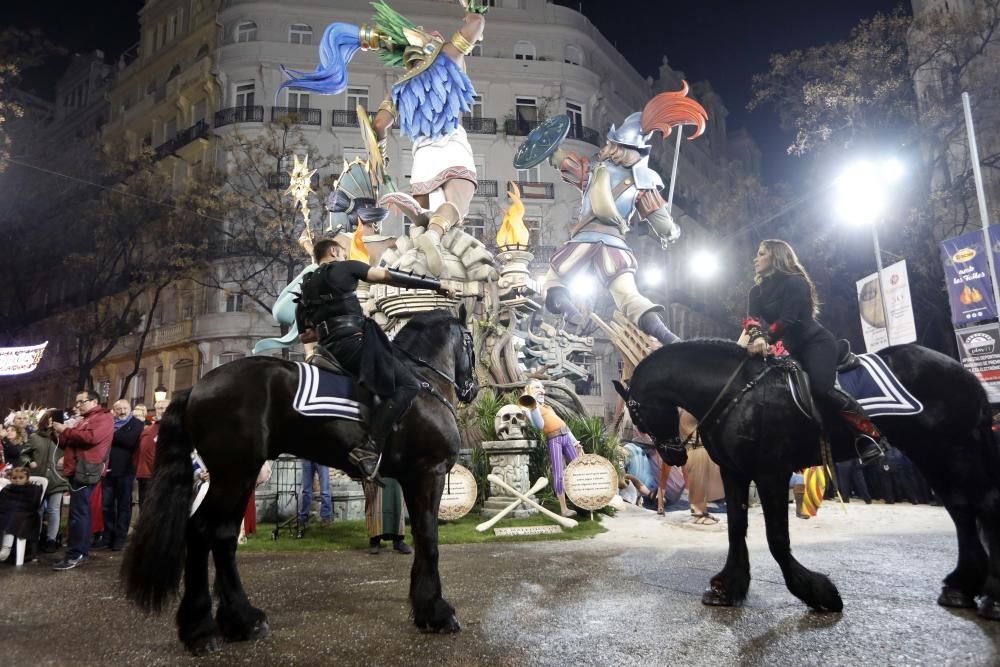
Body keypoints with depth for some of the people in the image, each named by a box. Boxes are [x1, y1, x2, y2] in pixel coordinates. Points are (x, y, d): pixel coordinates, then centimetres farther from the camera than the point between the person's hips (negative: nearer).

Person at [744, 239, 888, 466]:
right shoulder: (757, 291, 10)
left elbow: (787, 320, -21)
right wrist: (757, 337, -32)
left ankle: (871, 435, -18)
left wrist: (765, 340, -33)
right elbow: (752, 319, -10)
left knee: (821, 388, -29)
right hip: (789, 349, 8)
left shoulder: (795, 282, -10)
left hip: (815, 342, -8)